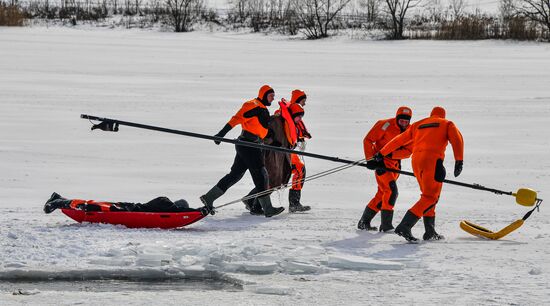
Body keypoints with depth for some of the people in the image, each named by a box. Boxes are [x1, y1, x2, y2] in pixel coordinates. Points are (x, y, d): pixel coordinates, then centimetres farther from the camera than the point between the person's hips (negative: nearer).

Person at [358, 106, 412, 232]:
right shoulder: (385, 125, -15)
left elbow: (408, 151, -8)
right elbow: (368, 140, -10)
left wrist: (391, 154, -23)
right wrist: (370, 159, -17)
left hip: (394, 164, 7)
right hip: (381, 163, -7)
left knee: (383, 194, 12)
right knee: (392, 191, -18)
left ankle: (364, 222, 24)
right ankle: (386, 225, -15)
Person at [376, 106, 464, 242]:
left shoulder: (417, 125, 28)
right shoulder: (447, 124, 17)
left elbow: (398, 140, 30)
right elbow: (457, 139, -2)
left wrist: (382, 153, 38)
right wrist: (459, 161, -10)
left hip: (416, 160, 6)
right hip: (432, 159, -6)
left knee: (428, 196, 18)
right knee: (430, 198, -9)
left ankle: (430, 231, 12)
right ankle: (404, 226, -24)